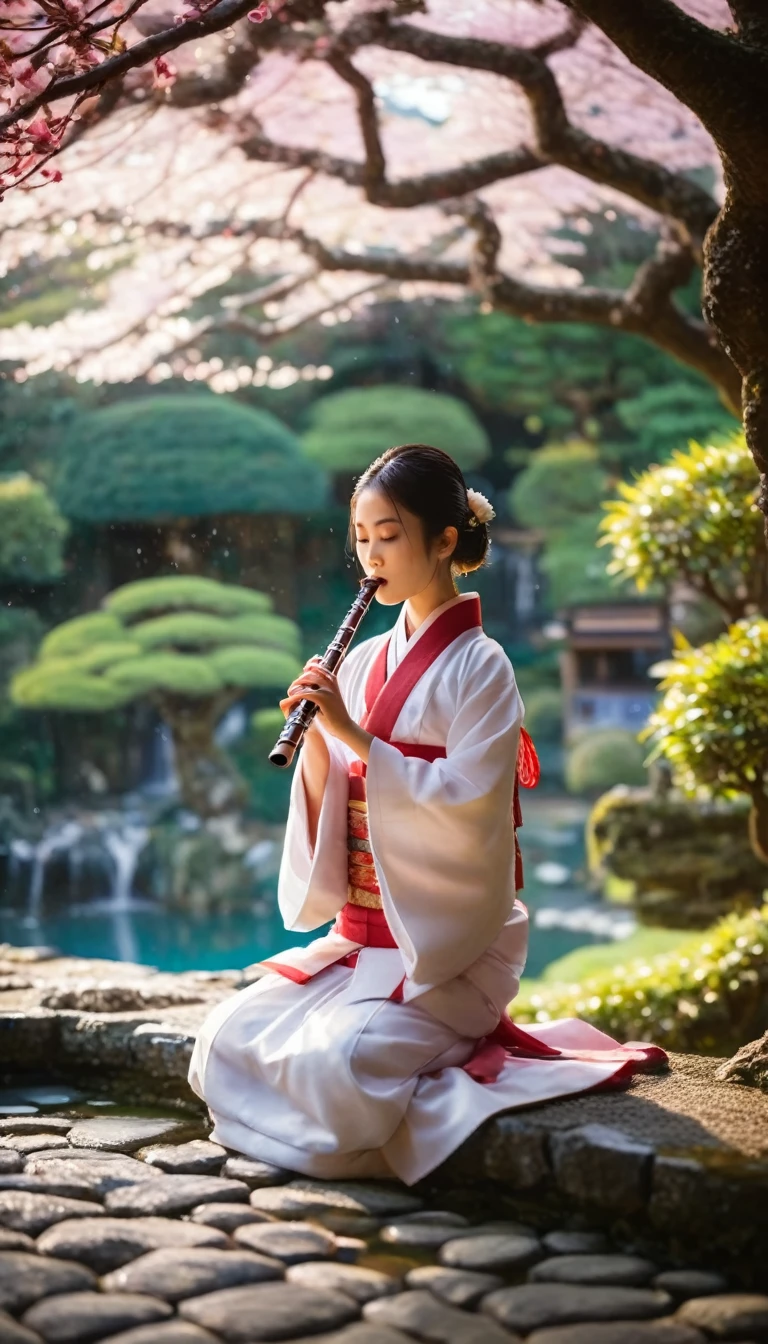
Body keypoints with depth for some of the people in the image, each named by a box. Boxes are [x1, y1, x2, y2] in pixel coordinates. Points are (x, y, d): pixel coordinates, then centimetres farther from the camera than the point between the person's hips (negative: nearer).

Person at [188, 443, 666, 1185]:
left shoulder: (479, 667, -9)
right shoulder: (363, 660, 9)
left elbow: (467, 806, -20)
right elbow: (331, 812, 9)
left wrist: (355, 735, -22)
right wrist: (313, 738, -10)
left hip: (446, 943, -6)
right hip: (358, 934, 6)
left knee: (336, 1060, -28)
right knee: (225, 1040, -8)